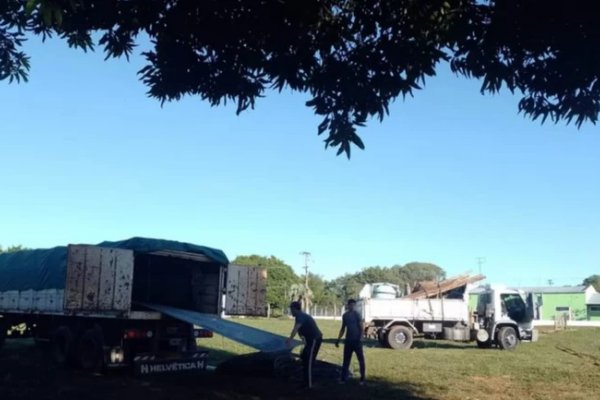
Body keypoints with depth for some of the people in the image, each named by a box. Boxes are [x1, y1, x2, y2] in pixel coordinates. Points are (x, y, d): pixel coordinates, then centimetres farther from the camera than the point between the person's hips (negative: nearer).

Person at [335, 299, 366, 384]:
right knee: (346, 360, 6)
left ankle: (362, 379, 7)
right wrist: (338, 340, 14)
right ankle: (343, 378, 11)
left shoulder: (356, 314, -6)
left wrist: (360, 337, -25)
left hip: (357, 340, -5)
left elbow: (362, 327, -11)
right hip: (348, 340, 5)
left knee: (361, 359, 1)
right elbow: (343, 328, 18)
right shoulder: (345, 315, 9)